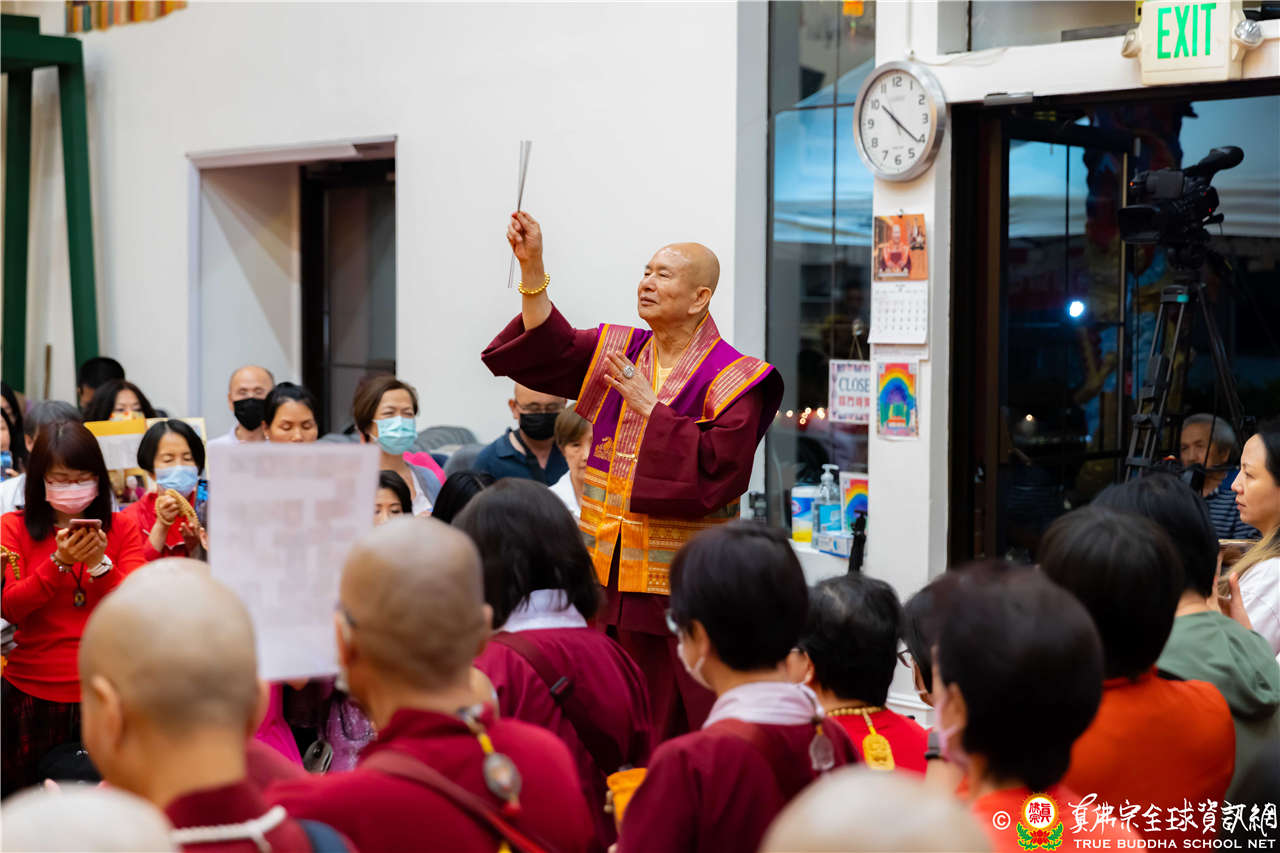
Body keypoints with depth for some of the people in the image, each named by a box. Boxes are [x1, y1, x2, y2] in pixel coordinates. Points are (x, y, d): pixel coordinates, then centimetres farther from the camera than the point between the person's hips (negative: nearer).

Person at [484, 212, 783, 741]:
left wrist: (651, 408, -16)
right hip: (607, 577, 5)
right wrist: (532, 267, -6)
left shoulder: (732, 379, -7)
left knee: (674, 727, -2)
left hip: (681, 585, -5)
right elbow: (548, 347, 3)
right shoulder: (615, 351, 12)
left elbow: (719, 468, -19)